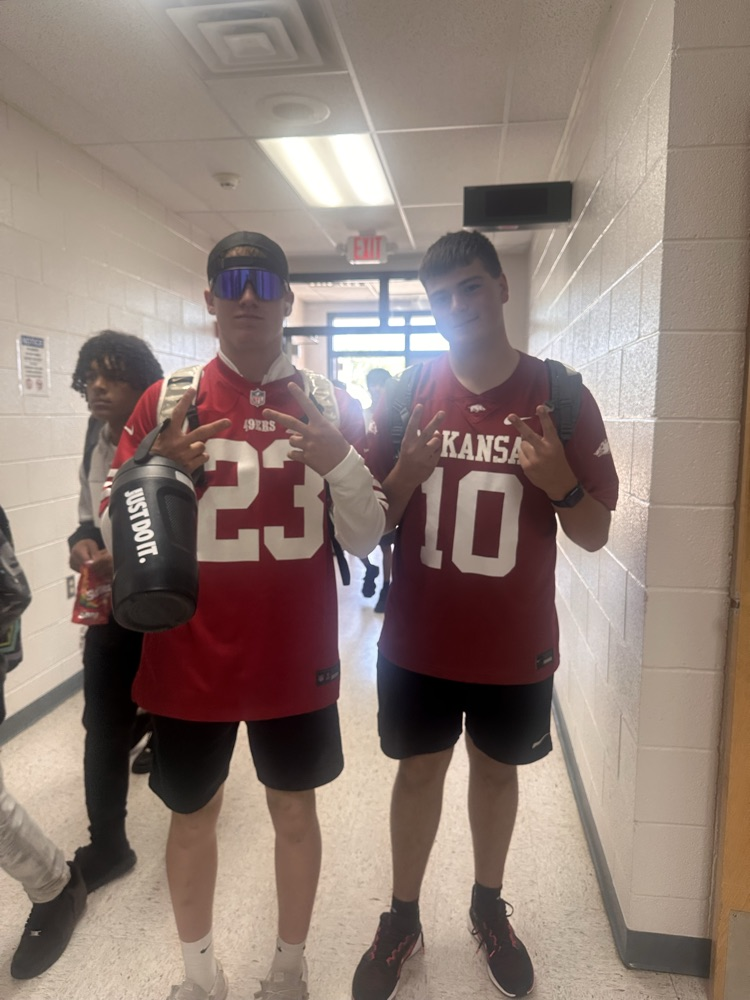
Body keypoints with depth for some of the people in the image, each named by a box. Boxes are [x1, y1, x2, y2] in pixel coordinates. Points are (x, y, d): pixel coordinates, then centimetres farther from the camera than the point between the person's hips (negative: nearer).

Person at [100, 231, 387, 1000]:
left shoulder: (331, 405, -1)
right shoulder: (165, 400, -2)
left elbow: (365, 540, -2)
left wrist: (341, 462, -21)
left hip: (296, 659, 1)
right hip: (189, 661, 0)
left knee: (294, 809, 17)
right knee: (193, 814, 18)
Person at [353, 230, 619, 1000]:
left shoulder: (561, 395, -7)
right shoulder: (404, 393, -5)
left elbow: (594, 535, -4)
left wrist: (559, 481, -24)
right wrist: (407, 473, -21)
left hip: (516, 646, 0)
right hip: (417, 641, 0)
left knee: (496, 771, 20)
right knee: (419, 771, 16)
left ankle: (488, 909, 46)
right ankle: (402, 920, 40)